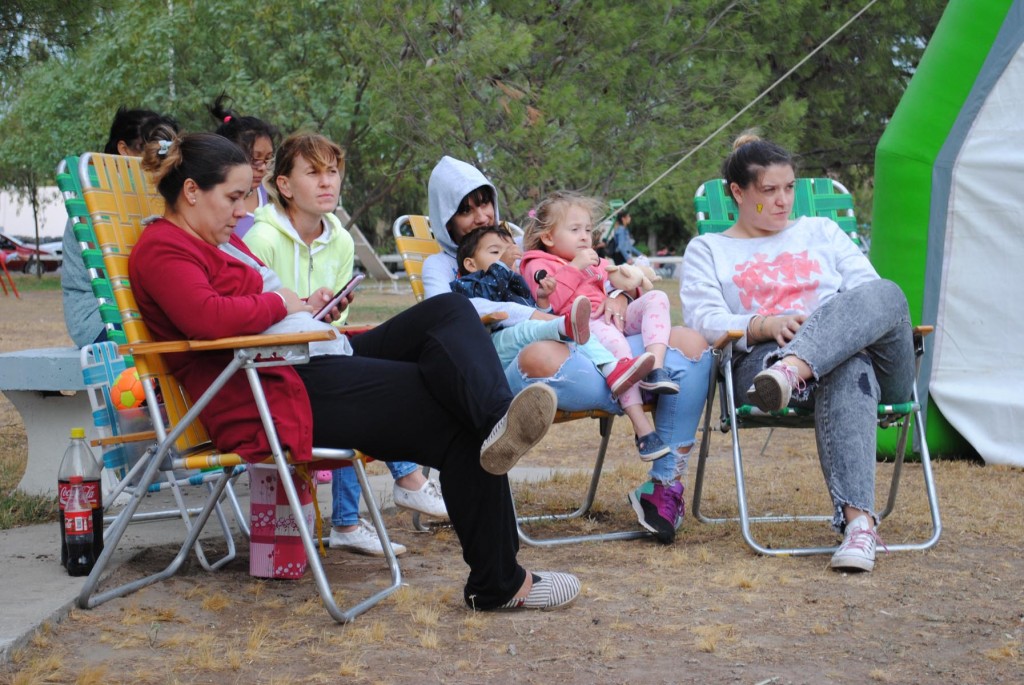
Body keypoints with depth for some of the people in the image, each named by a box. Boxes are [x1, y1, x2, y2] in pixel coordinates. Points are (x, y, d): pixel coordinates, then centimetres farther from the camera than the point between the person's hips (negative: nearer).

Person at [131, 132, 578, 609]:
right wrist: (280, 304, -10)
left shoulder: (220, 240, 27)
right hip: (271, 398, -11)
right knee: (454, 419, -17)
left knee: (449, 310, -9)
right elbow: (207, 318, -27)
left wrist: (307, 307, 10)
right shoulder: (162, 249, -7)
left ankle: (497, 419, -38)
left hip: (316, 364, 11)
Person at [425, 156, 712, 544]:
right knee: (542, 354, -43)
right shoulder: (441, 264, 21)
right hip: (512, 367, -5)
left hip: (588, 350, 6)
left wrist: (617, 296, 4)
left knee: (690, 342, -16)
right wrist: (531, 317, -18)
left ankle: (666, 484, -22)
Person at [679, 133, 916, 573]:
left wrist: (854, 319, -8)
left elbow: (868, 294, 18)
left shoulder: (821, 231, 30)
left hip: (876, 364, 3)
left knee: (884, 293, -34)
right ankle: (857, 519, -58)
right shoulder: (708, 251, 22)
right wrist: (767, 326, -15)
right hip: (762, 363, -3)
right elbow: (705, 322, 5)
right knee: (848, 368, -41)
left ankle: (792, 369, -59)